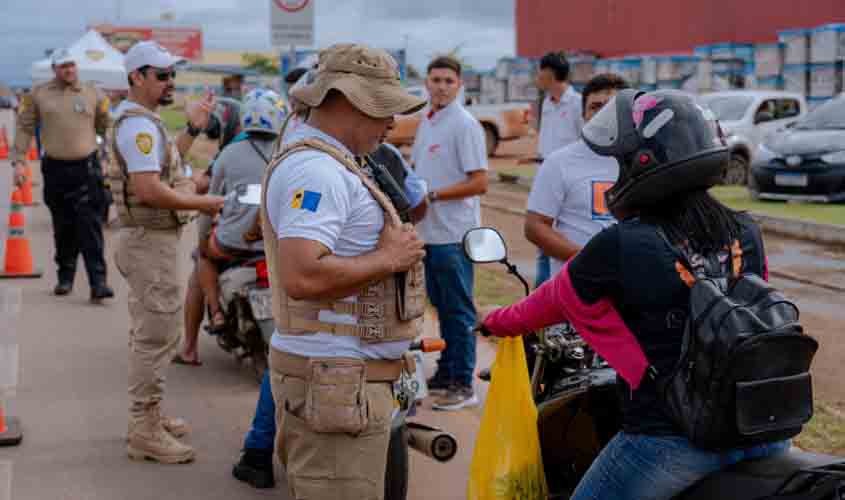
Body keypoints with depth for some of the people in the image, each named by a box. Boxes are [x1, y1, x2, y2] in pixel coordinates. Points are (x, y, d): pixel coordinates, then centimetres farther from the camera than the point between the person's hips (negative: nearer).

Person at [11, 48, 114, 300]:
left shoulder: (92, 93, 6)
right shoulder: (39, 94, 5)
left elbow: (107, 127, 13)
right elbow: (24, 128, 7)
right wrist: (19, 161, 1)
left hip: (87, 169, -1)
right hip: (55, 170, 1)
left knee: (90, 228, -8)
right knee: (63, 229, 10)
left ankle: (98, 282, -11)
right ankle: (65, 277, 25)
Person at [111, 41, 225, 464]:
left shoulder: (142, 121, 14)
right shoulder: (139, 125, -19)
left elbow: (163, 165, 28)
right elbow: (149, 189, -29)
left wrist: (192, 129, 20)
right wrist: (204, 204, -22)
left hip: (151, 240, 11)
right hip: (152, 241, -11)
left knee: (149, 333, 19)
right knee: (156, 336, -7)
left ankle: (146, 416, 32)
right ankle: (145, 433, 0)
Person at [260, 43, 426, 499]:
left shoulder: (325, 164, 17)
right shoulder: (316, 170, -18)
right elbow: (302, 277, -30)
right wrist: (387, 260, -18)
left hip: (345, 376, 11)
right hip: (336, 381, -11)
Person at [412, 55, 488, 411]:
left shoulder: (464, 125, -13)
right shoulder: (426, 123, 14)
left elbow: (479, 182, -18)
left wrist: (432, 194, -21)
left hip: (453, 234, -9)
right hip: (428, 231, 9)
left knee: (458, 310, -3)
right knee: (441, 307, 17)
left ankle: (463, 385, 3)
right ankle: (445, 373, 29)